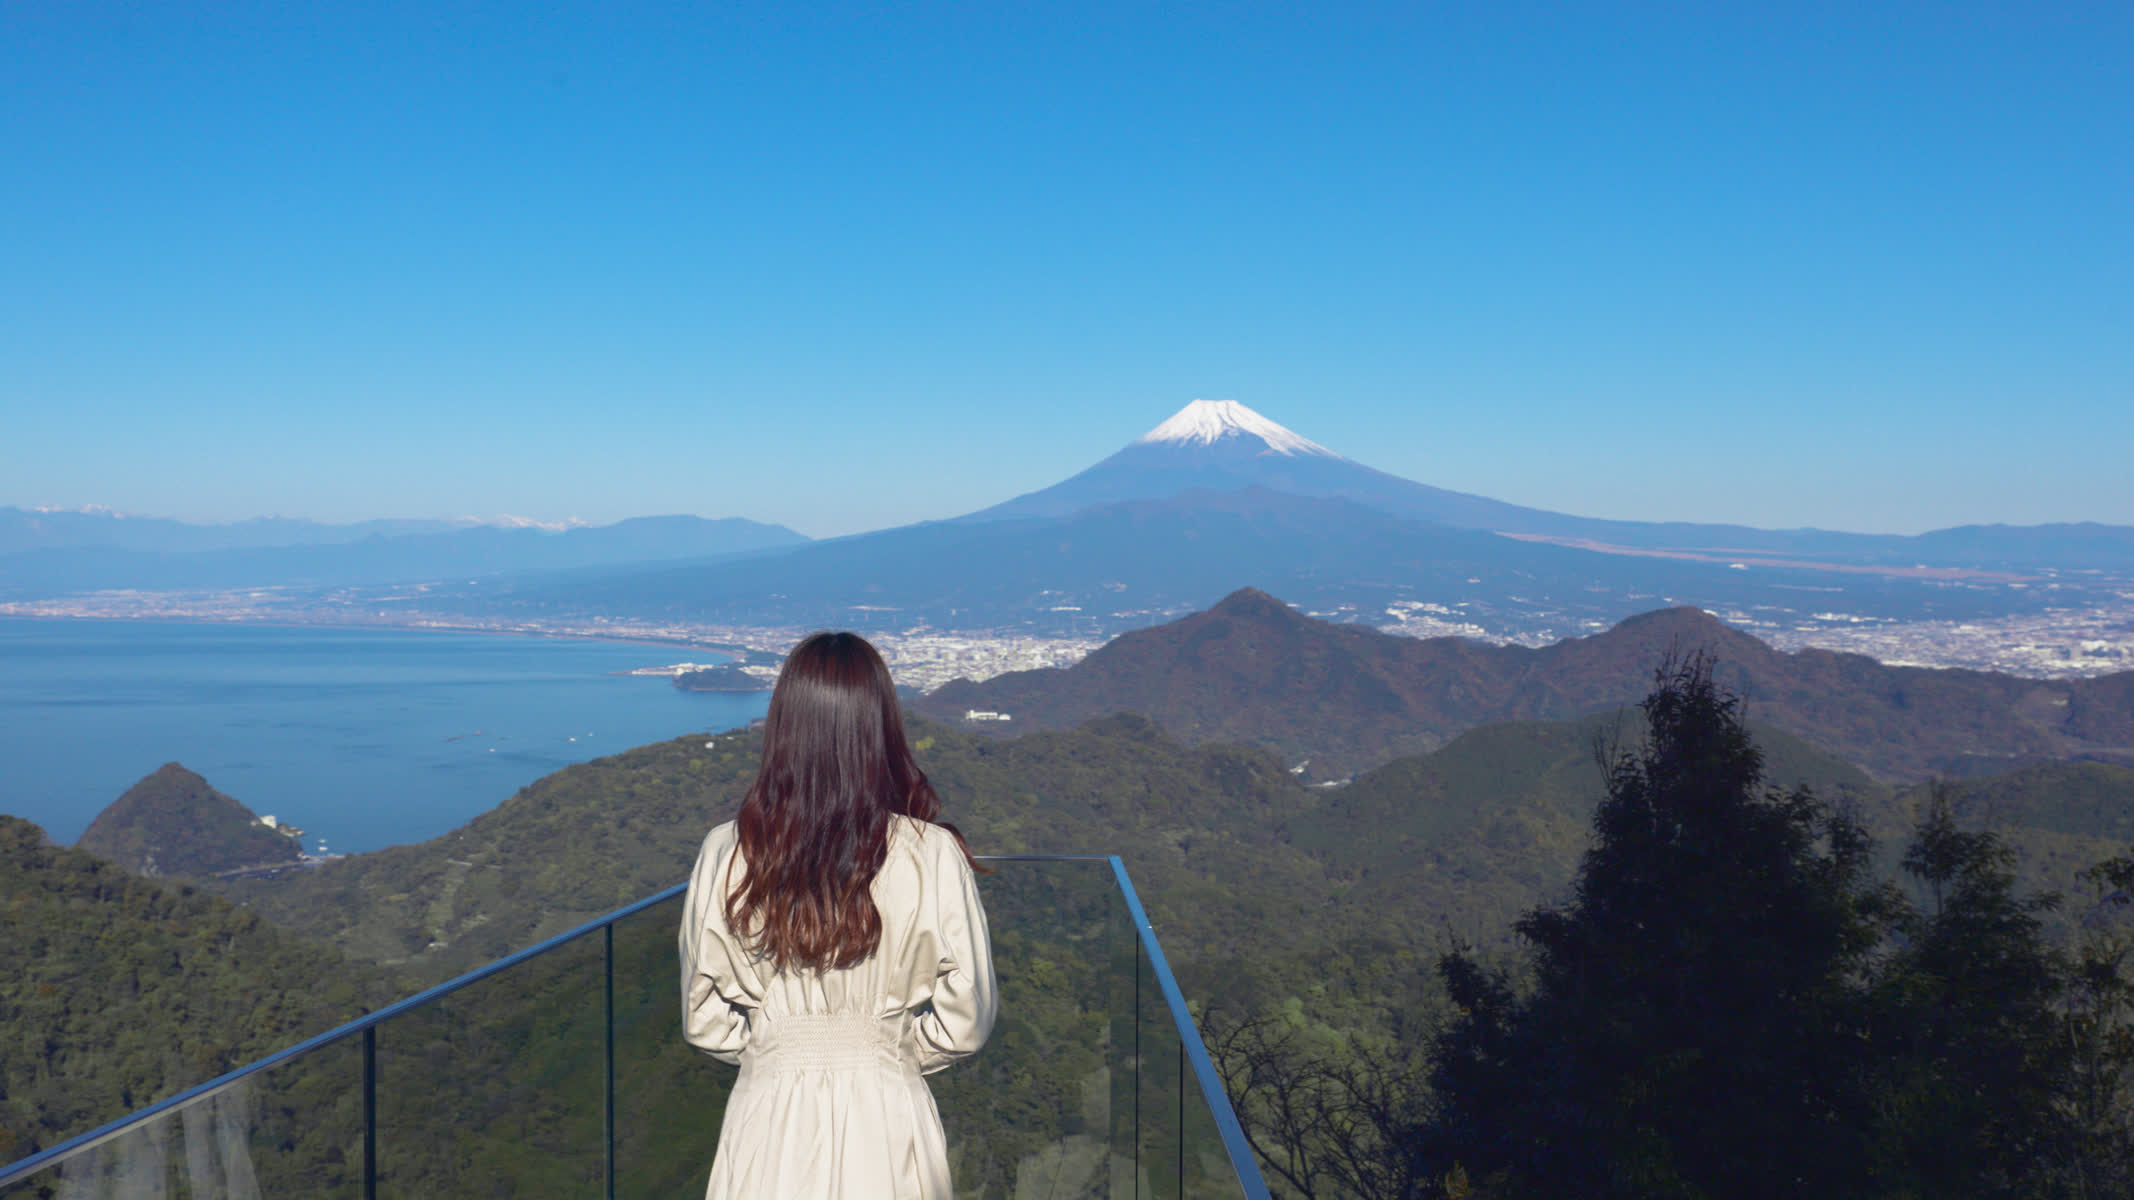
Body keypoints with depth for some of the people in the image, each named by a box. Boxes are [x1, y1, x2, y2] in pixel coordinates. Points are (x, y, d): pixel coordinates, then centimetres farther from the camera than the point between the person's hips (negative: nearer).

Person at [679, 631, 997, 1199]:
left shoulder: (725, 854, -9)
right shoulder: (932, 855, -14)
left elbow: (703, 1021, 1)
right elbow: (964, 1019, -5)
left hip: (768, 1119, 1)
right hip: (888, 1115, -1)